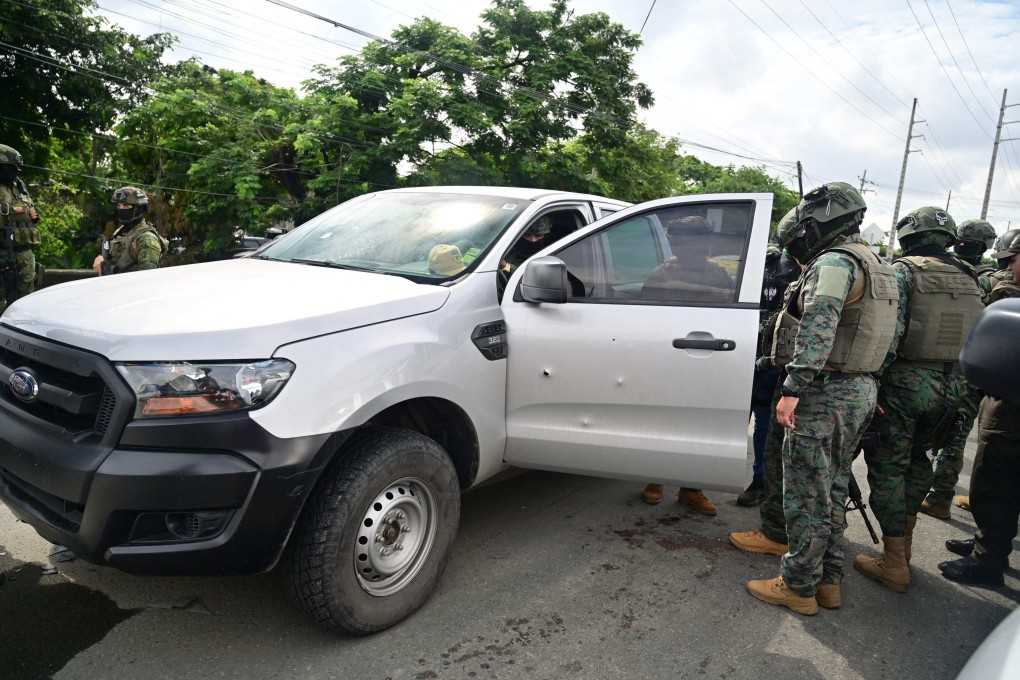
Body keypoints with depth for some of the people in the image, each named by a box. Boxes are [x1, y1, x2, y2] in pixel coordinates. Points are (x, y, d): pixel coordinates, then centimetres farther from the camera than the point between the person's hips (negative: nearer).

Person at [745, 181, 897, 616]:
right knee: (832, 490, 18)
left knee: (807, 494, 0)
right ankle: (828, 581, 28)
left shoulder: (834, 262, -15)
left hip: (827, 393, -10)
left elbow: (818, 329, -28)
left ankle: (798, 587, 11)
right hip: (861, 390, 10)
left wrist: (792, 388, -32)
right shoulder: (875, 266, 19)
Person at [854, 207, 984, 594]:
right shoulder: (967, 279, 13)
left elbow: (889, 331, -18)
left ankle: (894, 565, 6)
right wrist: (964, 395, 18)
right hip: (953, 388, 7)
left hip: (906, 383, -7)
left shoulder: (903, 271, -8)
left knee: (888, 467, 2)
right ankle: (903, 542, 33)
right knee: (917, 460, 22)